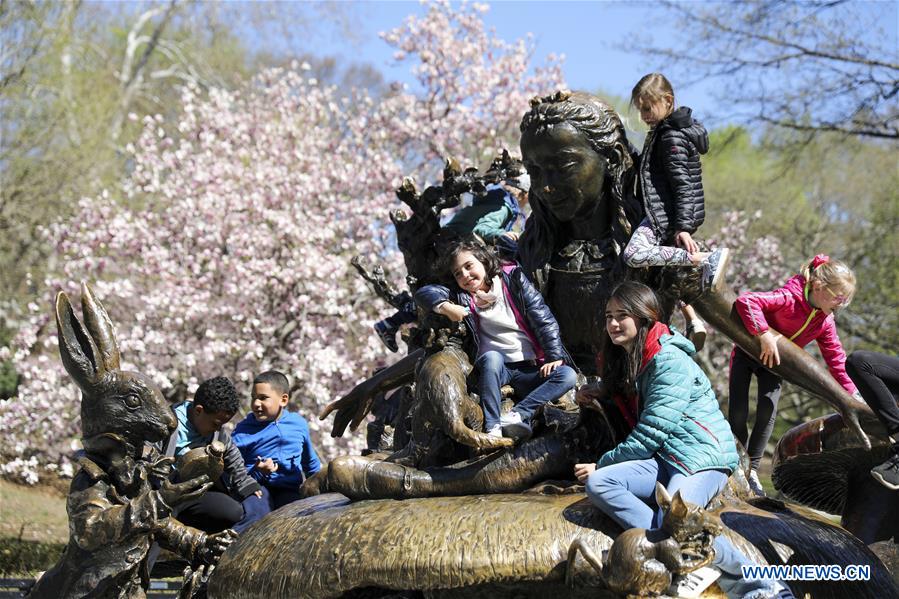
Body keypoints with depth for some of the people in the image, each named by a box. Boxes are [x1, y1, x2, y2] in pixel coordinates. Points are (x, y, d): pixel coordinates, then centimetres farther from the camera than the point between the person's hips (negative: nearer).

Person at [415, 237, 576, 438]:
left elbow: (543, 319, 0)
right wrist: (445, 306, -17)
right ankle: (492, 428, -39)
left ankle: (519, 414, -37)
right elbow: (424, 293, 2)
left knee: (568, 375, -25)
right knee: (492, 357, -35)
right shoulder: (462, 296, 9)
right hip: (494, 369, -1)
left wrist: (554, 356, -10)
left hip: (529, 370, 1)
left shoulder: (513, 280, 5)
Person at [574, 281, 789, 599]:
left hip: (701, 456, -8)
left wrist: (602, 463, -7)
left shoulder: (670, 361, -11)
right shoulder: (624, 359, 17)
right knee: (597, 484, -21)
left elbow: (650, 434, -15)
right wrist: (595, 394, 17)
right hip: (662, 459, 8)